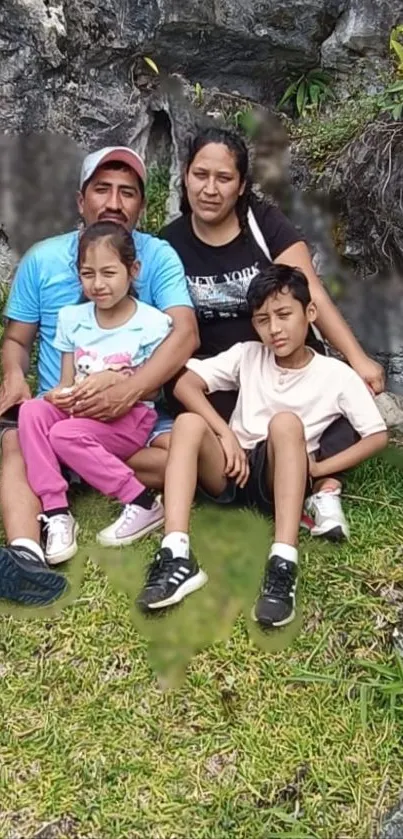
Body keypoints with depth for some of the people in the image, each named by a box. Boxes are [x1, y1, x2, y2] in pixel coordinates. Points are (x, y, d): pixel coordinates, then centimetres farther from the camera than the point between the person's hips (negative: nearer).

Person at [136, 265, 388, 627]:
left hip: (282, 480, -3)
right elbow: (184, 383, 0)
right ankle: (176, 557, -40)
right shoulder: (247, 355, 8)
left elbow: (378, 436, 0)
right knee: (189, 422, -25)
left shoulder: (337, 374, 2)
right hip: (234, 472, 3)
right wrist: (226, 434, -13)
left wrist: (319, 467, -10)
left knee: (286, 421, -32)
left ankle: (284, 564, -45)